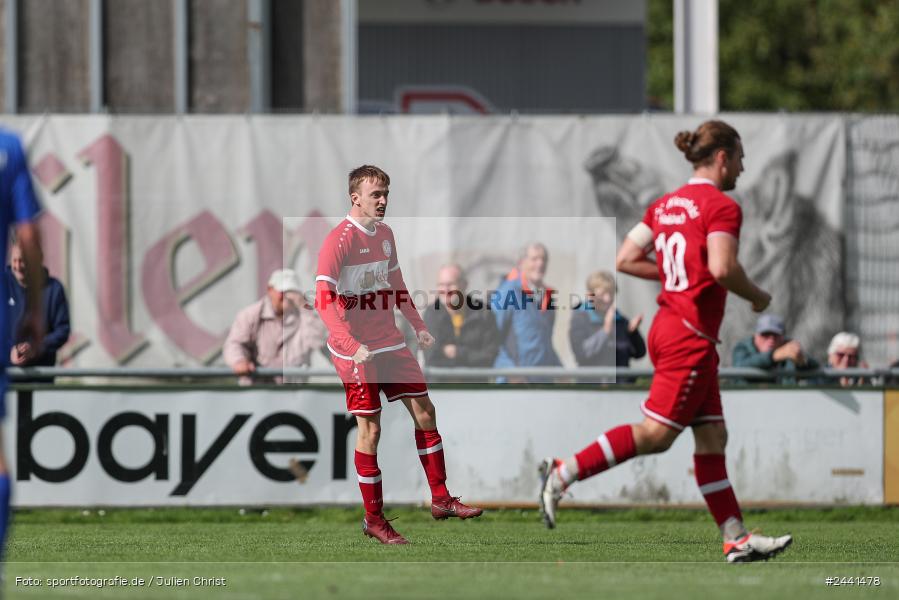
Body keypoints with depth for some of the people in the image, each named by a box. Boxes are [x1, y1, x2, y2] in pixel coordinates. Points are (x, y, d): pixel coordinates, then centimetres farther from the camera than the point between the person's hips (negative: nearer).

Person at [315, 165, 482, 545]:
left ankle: (440, 500, 14)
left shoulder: (385, 234, 9)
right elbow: (324, 301, -23)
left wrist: (418, 326, 16)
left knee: (424, 411, 5)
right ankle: (373, 520, 7)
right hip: (356, 349, -7)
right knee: (370, 429, -3)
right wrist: (352, 346, -32)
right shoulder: (339, 240, -16)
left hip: (389, 342, 8)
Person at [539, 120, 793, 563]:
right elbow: (723, 268, -24)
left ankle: (736, 539, 8)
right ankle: (563, 472, -8)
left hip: (668, 325, 10)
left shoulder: (666, 205, 13)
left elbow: (626, 260, 11)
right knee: (656, 434, -8)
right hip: (692, 335, -10)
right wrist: (758, 297, -7)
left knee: (712, 438, 8)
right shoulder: (721, 206, -10)